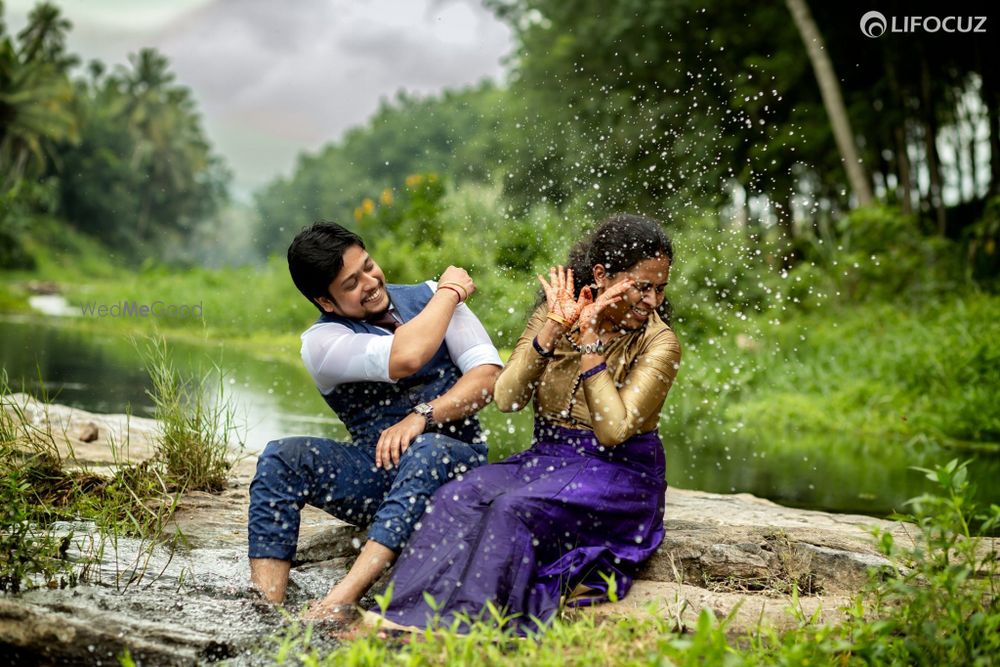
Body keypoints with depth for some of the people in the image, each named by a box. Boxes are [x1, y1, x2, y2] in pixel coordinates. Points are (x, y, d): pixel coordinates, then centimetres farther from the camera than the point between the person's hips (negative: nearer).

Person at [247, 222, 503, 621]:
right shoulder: (321, 341, -6)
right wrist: (450, 290, -8)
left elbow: (489, 374, -8)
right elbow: (405, 358, -24)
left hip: (456, 459, 0)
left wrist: (421, 417, -24)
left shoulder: (428, 298, 3)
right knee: (283, 456, -23)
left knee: (428, 450, -36)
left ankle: (339, 602, -45)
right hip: (378, 468, 1)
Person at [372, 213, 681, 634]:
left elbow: (614, 430, -18)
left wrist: (590, 342, -18)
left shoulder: (658, 342, -6)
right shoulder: (552, 315, 4)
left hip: (618, 474, -4)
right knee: (457, 497, -25)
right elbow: (506, 399, -8)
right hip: (545, 458, 4)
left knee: (516, 508, -33)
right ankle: (410, 617, -35)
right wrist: (554, 328, -18)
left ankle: (464, 626, -38)